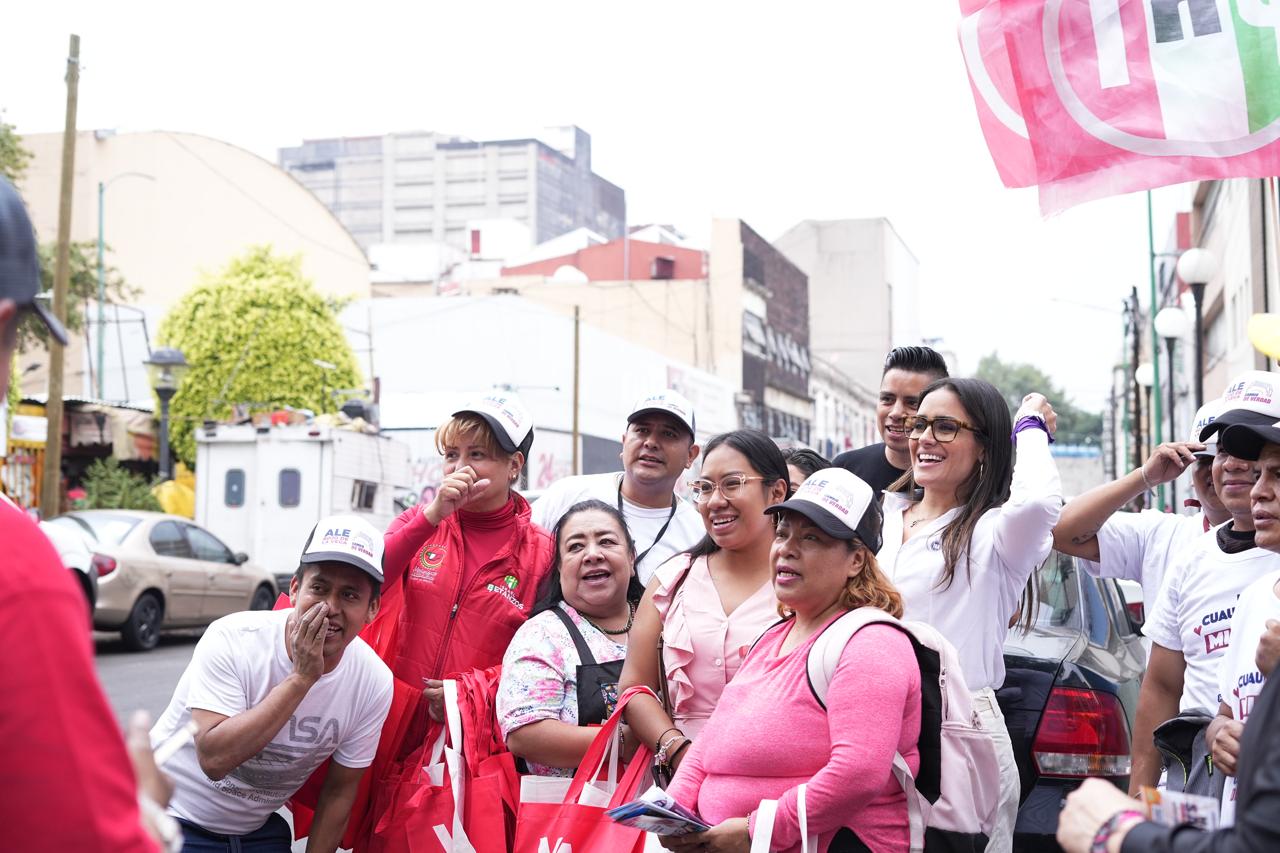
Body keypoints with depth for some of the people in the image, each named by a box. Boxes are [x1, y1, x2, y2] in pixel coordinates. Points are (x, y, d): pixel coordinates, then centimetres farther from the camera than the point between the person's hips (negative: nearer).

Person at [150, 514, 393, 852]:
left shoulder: (375, 682, -14)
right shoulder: (232, 640, -24)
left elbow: (339, 791, -3)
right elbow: (214, 759, -34)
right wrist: (301, 678, -36)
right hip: (177, 816, -3)